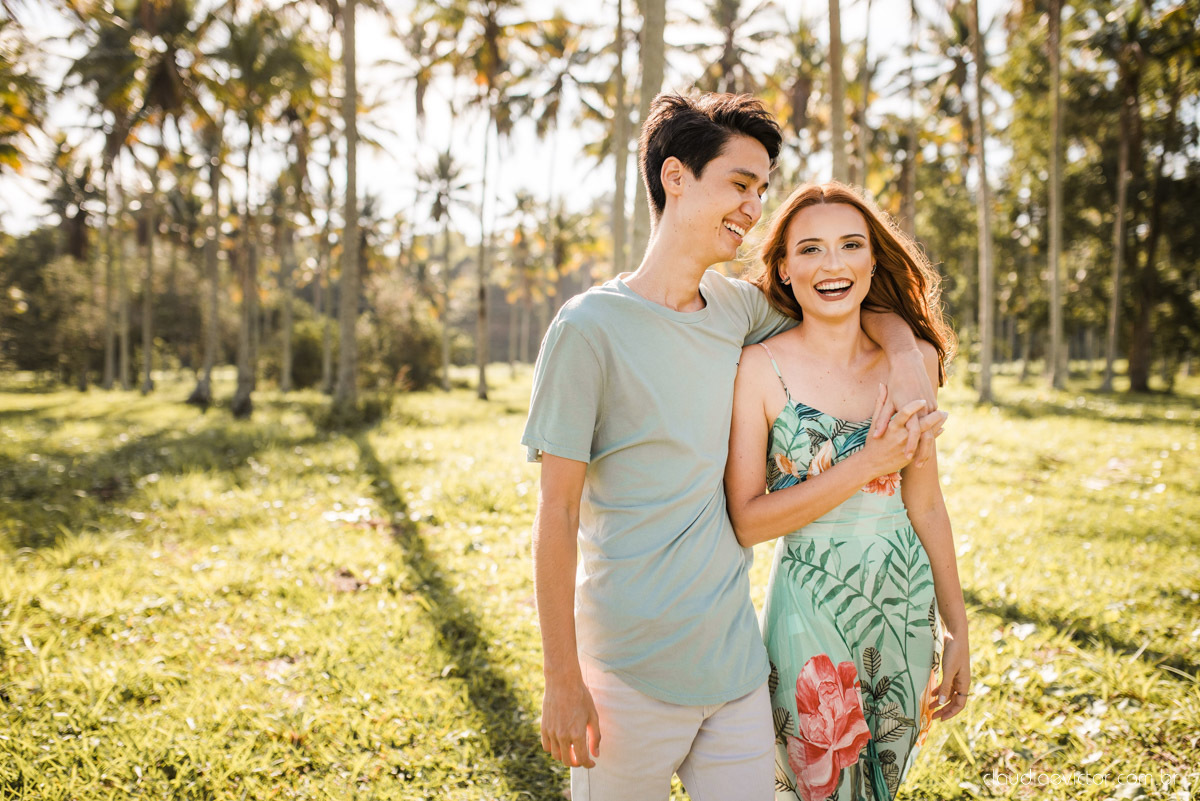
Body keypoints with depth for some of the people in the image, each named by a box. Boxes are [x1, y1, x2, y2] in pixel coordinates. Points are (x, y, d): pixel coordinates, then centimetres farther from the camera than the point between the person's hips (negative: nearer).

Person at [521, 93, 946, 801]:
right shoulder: (591, 326, -13)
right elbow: (557, 515, -12)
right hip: (631, 673, -5)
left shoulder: (736, 306, 4)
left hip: (737, 659, 5)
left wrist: (909, 362, -2)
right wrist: (562, 680, -11)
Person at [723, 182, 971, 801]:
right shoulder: (759, 367, -12)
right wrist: (867, 464, -21)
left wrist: (957, 630, 9)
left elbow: (925, 503, 6)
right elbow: (746, 521, -14)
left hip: (908, 602, 4)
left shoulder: (913, 358, 0)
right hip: (810, 607, -4)